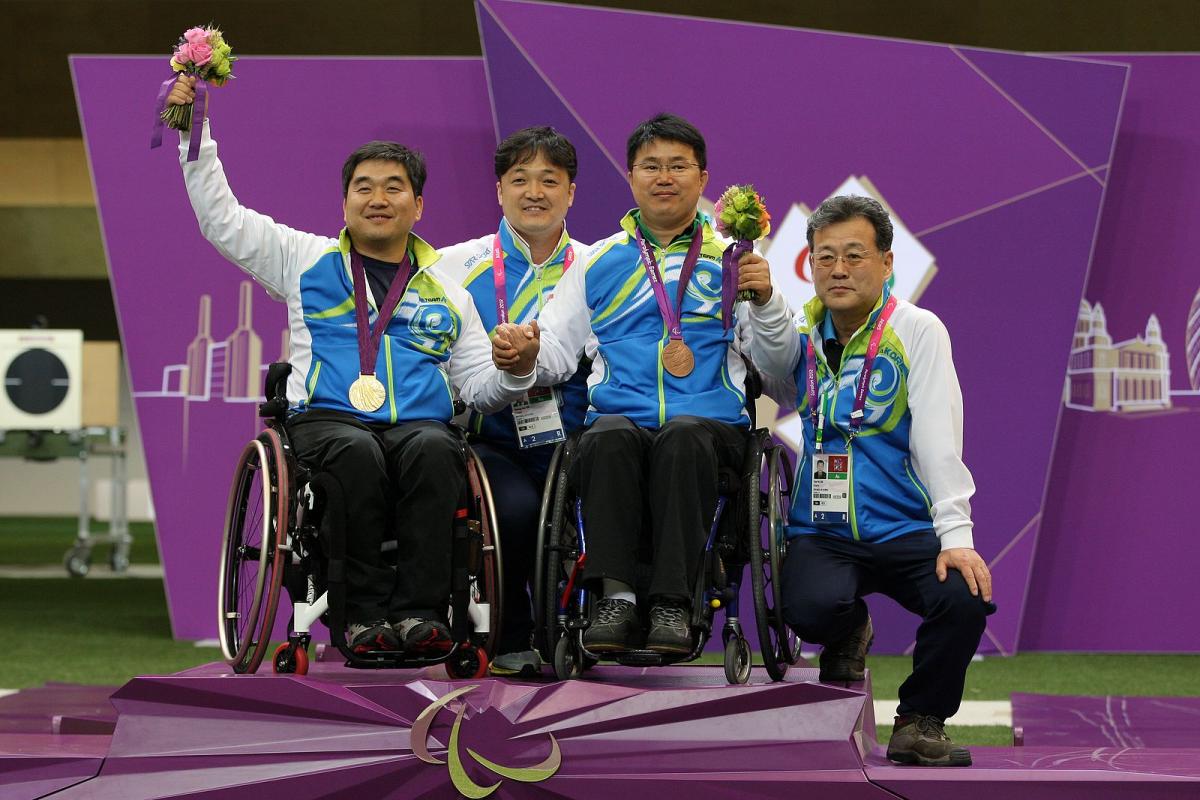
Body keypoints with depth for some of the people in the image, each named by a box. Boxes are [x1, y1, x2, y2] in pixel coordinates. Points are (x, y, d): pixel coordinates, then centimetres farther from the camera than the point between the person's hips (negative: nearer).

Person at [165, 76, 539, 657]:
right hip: (326, 421, -1)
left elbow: (479, 388, 19)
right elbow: (221, 218, 18)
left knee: (432, 449, -36)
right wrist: (196, 136, 11)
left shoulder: (447, 291, 24)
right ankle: (365, 613, -34)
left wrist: (515, 371, -3)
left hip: (419, 425, 1)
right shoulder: (306, 259, 22)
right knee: (358, 453, -38)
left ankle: (421, 610, -39)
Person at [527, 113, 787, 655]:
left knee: (683, 436, -37)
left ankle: (672, 605, -43)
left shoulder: (731, 260, 20)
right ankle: (616, 596, -42)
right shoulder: (597, 263, 25)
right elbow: (554, 350, 18)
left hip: (711, 423, -1)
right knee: (609, 438, -35)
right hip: (620, 415, 1)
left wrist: (766, 300, -7)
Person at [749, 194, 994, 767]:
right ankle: (849, 635, 11)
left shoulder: (917, 331, 1)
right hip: (821, 534, 1)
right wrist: (763, 303, -32)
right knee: (810, 608, -31)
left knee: (965, 598, -29)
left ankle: (920, 720, 2)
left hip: (905, 527, -1)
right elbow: (773, 357, -13)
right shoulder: (803, 334, 11)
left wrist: (955, 536, -18)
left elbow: (938, 438, -9)